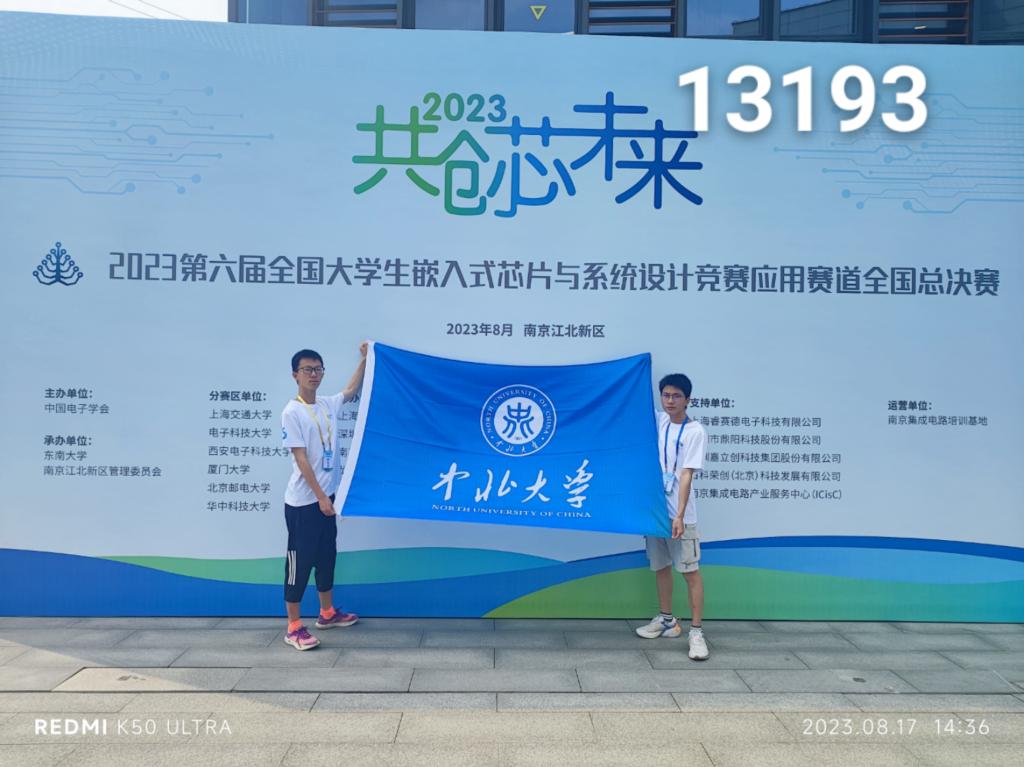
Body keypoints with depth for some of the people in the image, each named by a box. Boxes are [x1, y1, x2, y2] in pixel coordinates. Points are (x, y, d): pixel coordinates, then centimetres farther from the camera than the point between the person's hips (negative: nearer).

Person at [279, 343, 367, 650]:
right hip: (303, 502, -8)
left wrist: (364, 359, 19)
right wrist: (321, 497, -19)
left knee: (327, 556, 18)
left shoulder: (328, 404, 6)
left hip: (326, 497, 8)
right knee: (300, 561, -1)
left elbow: (352, 390, 25)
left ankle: (327, 613, 33)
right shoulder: (292, 412, -15)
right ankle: (293, 628, 8)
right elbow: (301, 459, -18)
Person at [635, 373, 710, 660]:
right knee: (661, 567, 16)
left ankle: (696, 632, 2)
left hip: (678, 513, -6)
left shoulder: (695, 432, -10)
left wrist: (679, 515, -23)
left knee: (690, 570, -3)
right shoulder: (657, 421, 6)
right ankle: (666, 620, 30)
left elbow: (686, 475, -17)